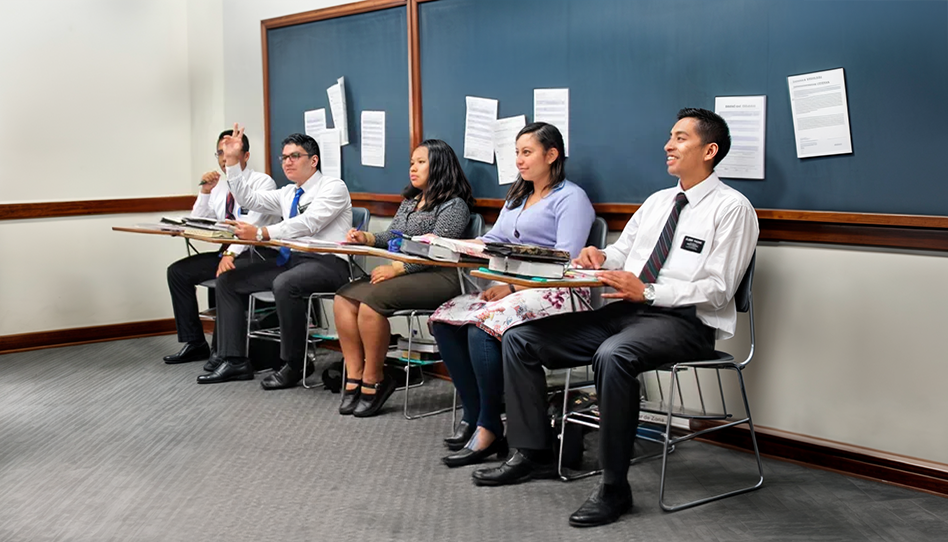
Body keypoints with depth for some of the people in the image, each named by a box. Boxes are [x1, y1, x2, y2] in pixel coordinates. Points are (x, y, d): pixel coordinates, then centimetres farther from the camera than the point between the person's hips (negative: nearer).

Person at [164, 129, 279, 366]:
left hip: (257, 254, -8)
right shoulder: (219, 187, 14)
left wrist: (231, 253, -31)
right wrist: (205, 192, -2)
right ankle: (194, 343, 1)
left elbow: (252, 224, -20)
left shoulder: (262, 182, -6)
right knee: (177, 271, -4)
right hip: (226, 252, 8)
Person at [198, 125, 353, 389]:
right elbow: (248, 199, 16)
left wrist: (260, 234, -27)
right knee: (227, 280, 0)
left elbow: (307, 224, -22)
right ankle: (235, 361, 0)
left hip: (326, 263, -9)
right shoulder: (287, 194, 18)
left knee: (284, 285, -38)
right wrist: (231, 162, 8)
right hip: (290, 259, 9)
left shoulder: (333, 187, -7)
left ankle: (293, 365, -21)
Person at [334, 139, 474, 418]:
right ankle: (354, 377, -13)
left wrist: (397, 268, -23)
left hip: (437, 278, -9)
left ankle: (373, 381, -16)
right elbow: (392, 237, 23)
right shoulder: (409, 202, 23)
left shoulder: (453, 205, -6)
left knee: (371, 300, -29)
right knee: (344, 299, -12)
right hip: (403, 272, 9)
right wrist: (366, 238, 2)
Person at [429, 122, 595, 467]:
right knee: (444, 320, -13)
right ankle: (473, 415, -7)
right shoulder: (517, 198, 25)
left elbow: (566, 259, -14)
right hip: (511, 287, 9)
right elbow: (493, 241, 21)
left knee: (482, 328, -31)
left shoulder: (570, 198, -3)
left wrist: (512, 285, -20)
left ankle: (488, 429, -19)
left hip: (555, 293, -9)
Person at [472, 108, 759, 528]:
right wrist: (600, 257, -2)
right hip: (626, 310, 8)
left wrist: (646, 291, -21)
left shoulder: (732, 208, -4)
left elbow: (717, 290, -13)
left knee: (613, 355, -40)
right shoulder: (657, 201, 20)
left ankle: (614, 486, -26)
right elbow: (622, 253, 23)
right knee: (519, 340, -4)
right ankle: (533, 454, 6)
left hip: (685, 321, -8)